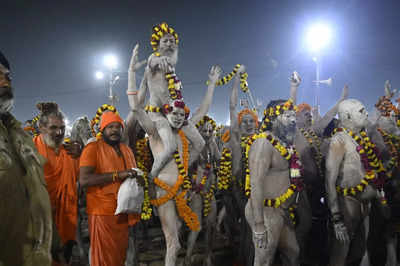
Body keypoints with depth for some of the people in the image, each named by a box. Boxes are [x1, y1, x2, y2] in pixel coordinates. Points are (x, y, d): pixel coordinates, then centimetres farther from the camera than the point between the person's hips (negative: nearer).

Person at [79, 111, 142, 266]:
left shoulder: (127, 150, 15)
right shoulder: (92, 148, -7)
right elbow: (84, 180, -19)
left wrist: (138, 179, 3)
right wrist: (117, 175, -21)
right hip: (103, 212, -6)